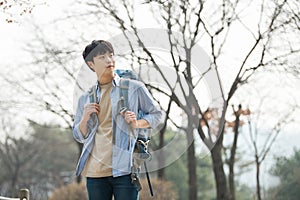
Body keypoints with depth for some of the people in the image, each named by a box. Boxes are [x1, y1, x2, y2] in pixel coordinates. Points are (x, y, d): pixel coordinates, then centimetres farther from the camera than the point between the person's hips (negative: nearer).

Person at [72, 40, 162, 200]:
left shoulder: (135, 88, 5)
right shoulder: (86, 99, 14)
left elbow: (156, 114, 13)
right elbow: (79, 136, 19)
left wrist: (138, 123, -6)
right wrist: (85, 117, -1)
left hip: (124, 169, -3)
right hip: (95, 171, 4)